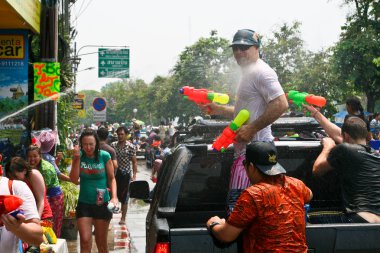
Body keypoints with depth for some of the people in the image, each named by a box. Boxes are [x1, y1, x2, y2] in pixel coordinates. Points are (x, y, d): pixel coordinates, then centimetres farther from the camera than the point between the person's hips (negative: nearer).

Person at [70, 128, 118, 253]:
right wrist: (77, 159, -16)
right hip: (84, 204, 1)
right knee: (85, 241, -5)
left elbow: (111, 178, -2)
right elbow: (74, 179, -8)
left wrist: (114, 197, -15)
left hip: (102, 203, -1)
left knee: (101, 242, 11)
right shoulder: (79, 156, -2)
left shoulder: (104, 156, -8)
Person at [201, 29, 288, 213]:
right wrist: (217, 109, 23)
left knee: (237, 204, -15)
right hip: (245, 149, 11)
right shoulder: (249, 73, 23)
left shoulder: (261, 72, -11)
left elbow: (281, 105, -23)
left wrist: (252, 128, -21)